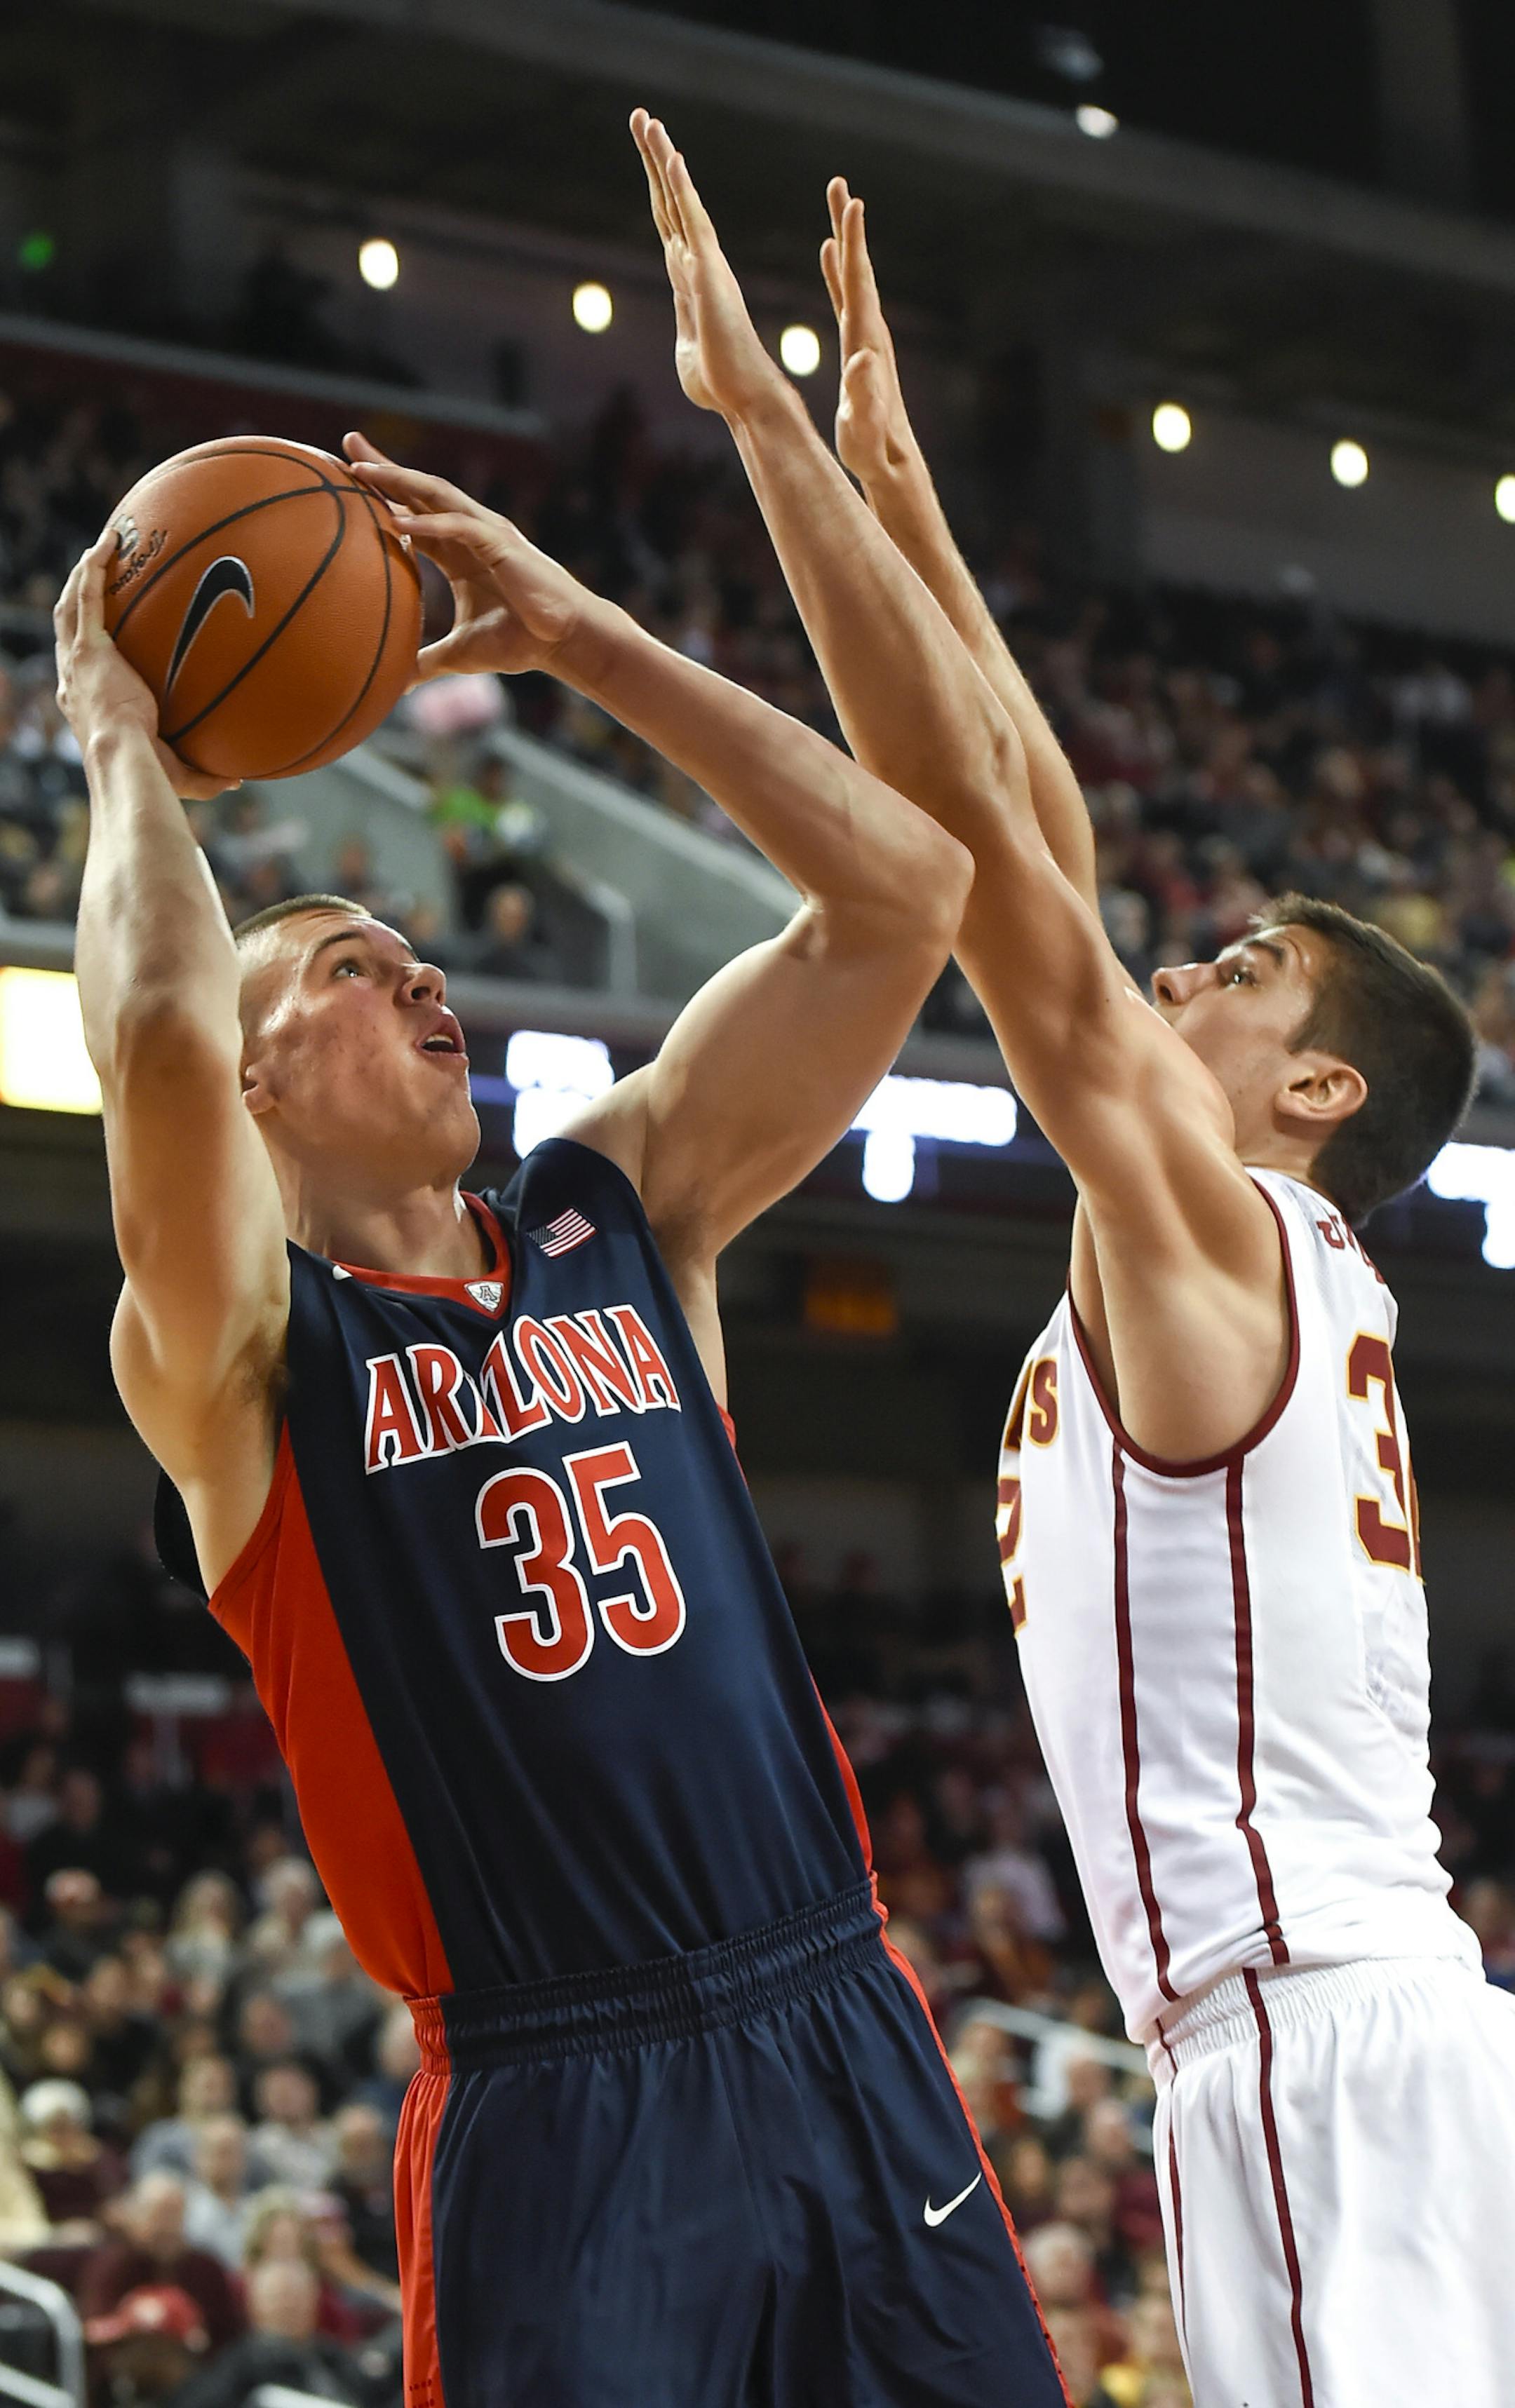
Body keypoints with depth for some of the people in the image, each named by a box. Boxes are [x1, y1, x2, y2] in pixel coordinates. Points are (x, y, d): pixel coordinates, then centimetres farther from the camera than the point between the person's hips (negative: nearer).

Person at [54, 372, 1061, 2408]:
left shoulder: (622, 1216, 13)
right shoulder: (240, 1353, -2)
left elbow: (903, 891, 6)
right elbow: (157, 1043, -23)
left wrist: (580, 638, 5)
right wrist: (122, 745, -5)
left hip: (847, 2037, 5)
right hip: (556, 2109, -4)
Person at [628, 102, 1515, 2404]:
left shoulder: (1210, 1227, -4)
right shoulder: (1242, 1261, 19)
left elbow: (968, 818, -10)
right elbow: (1042, 853, 22)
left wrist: (765, 417, -8)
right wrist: (891, 479, 24)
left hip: (1317, 2038, -10)